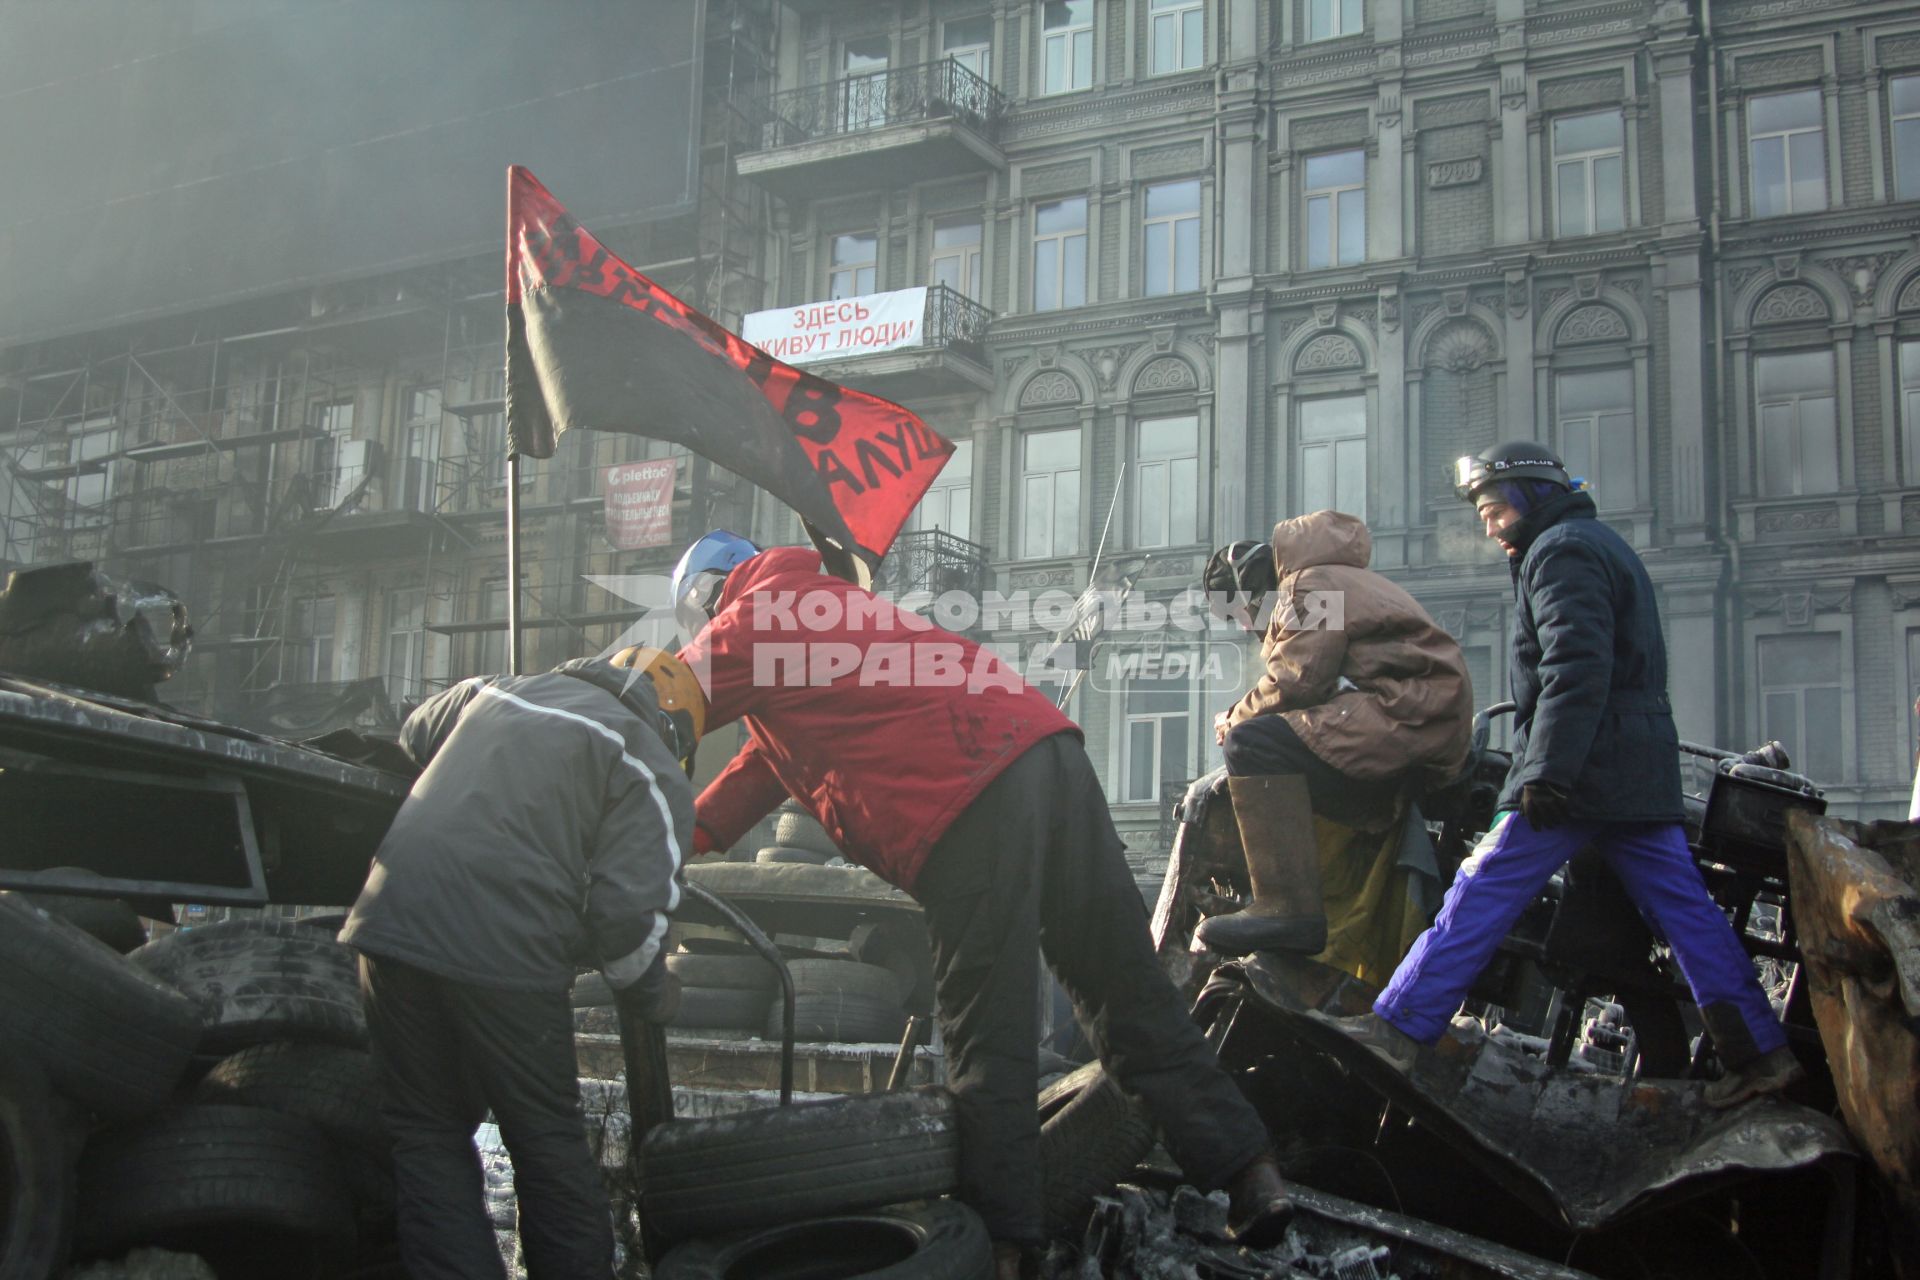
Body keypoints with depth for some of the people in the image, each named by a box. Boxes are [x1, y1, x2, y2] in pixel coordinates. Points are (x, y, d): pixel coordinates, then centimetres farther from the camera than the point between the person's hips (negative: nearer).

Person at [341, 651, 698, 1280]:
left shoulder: (493, 690, 23)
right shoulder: (652, 771, 5)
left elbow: (413, 735, 42)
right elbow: (627, 910, -7)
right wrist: (654, 998, 11)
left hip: (392, 922, 5)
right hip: (505, 956, -4)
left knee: (427, 1133, 15)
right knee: (547, 1141, 12)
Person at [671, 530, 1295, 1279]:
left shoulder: (750, 620, 9)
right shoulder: (827, 604, 34)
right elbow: (778, 752, 38)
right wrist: (684, 840, 39)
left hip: (967, 805, -8)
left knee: (987, 1041, -3)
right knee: (1126, 990, 10)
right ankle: (1247, 1169, 9)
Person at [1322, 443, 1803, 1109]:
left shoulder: (1560, 550, -7)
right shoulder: (1606, 545, 24)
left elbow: (1576, 667, -20)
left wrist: (1547, 772, -24)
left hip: (1582, 771, -10)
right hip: (1646, 772, 10)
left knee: (1483, 892, -9)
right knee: (1683, 906, 8)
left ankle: (1397, 1026, -10)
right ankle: (1760, 1049, 8)